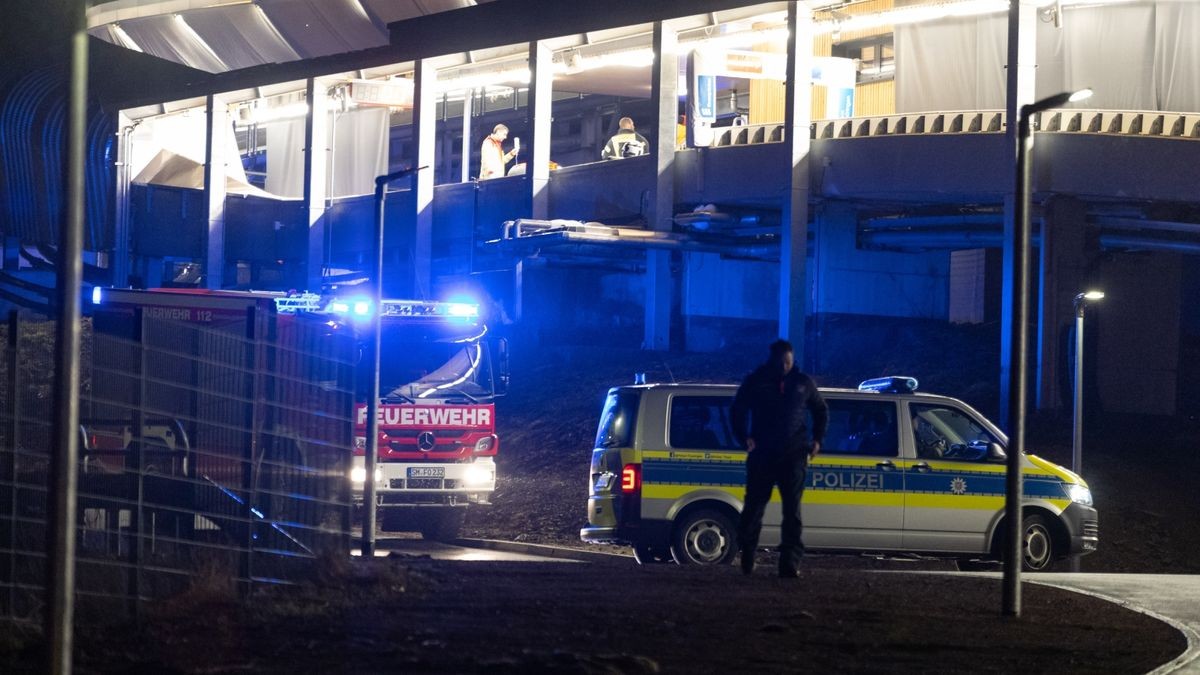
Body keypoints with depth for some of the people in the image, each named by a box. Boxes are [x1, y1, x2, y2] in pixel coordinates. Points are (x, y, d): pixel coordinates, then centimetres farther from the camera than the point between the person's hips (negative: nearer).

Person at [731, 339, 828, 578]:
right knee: (754, 505, 5)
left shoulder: (803, 383, 8)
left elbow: (821, 410, 21)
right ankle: (747, 555, 21)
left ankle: (789, 561, -8)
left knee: (792, 509, -5)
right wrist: (745, 437, -10)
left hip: (794, 455, 1)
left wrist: (817, 439, 8)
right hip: (762, 454, -1)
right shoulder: (755, 381, 2)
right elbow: (738, 411, 5)